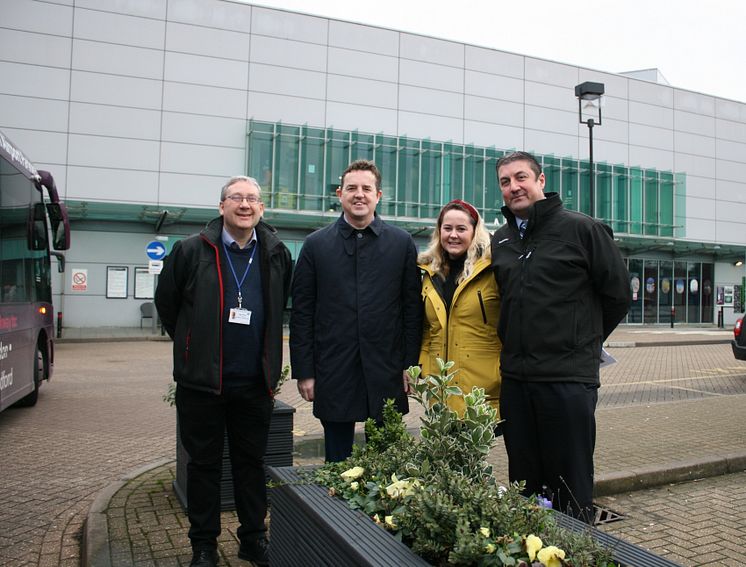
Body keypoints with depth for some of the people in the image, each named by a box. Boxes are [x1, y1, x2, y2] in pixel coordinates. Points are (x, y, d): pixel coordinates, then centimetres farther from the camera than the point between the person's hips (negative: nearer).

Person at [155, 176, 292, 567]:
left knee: (251, 462, 13)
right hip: (201, 379, -2)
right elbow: (166, 303, 7)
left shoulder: (277, 255, 3)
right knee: (204, 463, 10)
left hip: (254, 382, 2)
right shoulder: (191, 251, -4)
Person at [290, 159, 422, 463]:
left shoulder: (402, 243, 4)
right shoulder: (316, 244, 4)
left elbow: (412, 309, 4)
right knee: (337, 464, 11)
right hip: (333, 375, 0)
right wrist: (304, 371, -1)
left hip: (386, 374, 0)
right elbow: (301, 314, 3)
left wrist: (411, 365, -1)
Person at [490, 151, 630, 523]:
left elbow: (618, 295, 0)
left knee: (571, 486, 5)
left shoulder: (583, 229, -4)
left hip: (569, 378, -5)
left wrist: (582, 344, 8)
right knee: (522, 482, 16)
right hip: (514, 377, 6)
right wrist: (514, 345, 14)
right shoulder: (500, 240, 12)